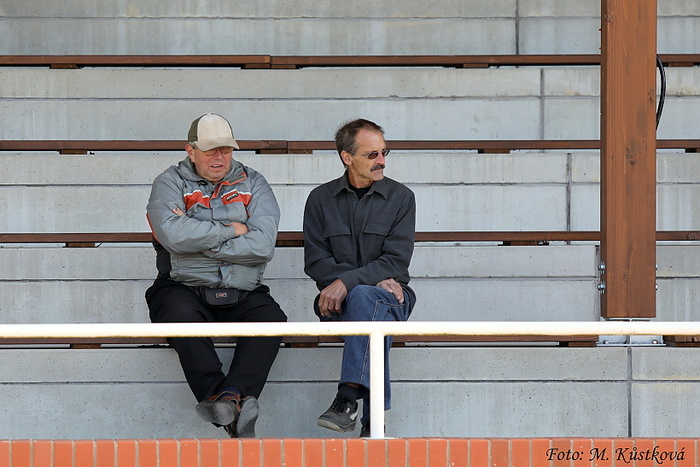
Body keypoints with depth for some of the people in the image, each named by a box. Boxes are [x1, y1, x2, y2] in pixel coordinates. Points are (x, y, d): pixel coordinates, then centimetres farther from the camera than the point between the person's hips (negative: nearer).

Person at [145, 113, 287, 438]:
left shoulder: (252, 183, 13)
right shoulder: (169, 183, 8)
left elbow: (263, 245, -4)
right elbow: (173, 235, -15)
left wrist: (199, 240, -7)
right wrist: (231, 231, -5)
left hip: (242, 293, 2)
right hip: (184, 288, -2)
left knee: (271, 318, -29)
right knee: (181, 315, -35)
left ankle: (230, 397, -41)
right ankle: (233, 411, -36)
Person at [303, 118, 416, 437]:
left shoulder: (400, 197, 5)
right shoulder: (321, 199, 9)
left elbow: (396, 261, -6)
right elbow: (315, 261, 0)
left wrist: (348, 282, -21)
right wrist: (374, 279, -12)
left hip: (389, 295, -1)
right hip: (337, 302, 1)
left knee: (363, 297, -37)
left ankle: (349, 398, -46)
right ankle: (374, 419, -41)